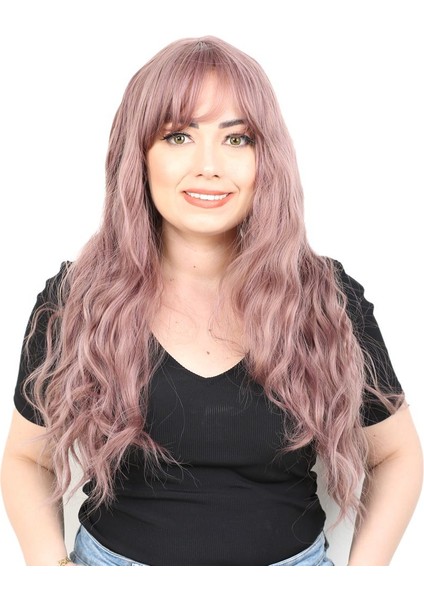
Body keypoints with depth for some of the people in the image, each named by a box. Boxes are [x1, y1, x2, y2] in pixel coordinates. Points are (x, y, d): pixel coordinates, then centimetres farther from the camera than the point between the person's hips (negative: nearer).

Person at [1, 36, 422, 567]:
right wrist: (51, 562, -15)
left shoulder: (328, 299, -11)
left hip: (293, 559, 1)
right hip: (114, 557, 0)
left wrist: (363, 567, -12)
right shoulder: (73, 302, -12)